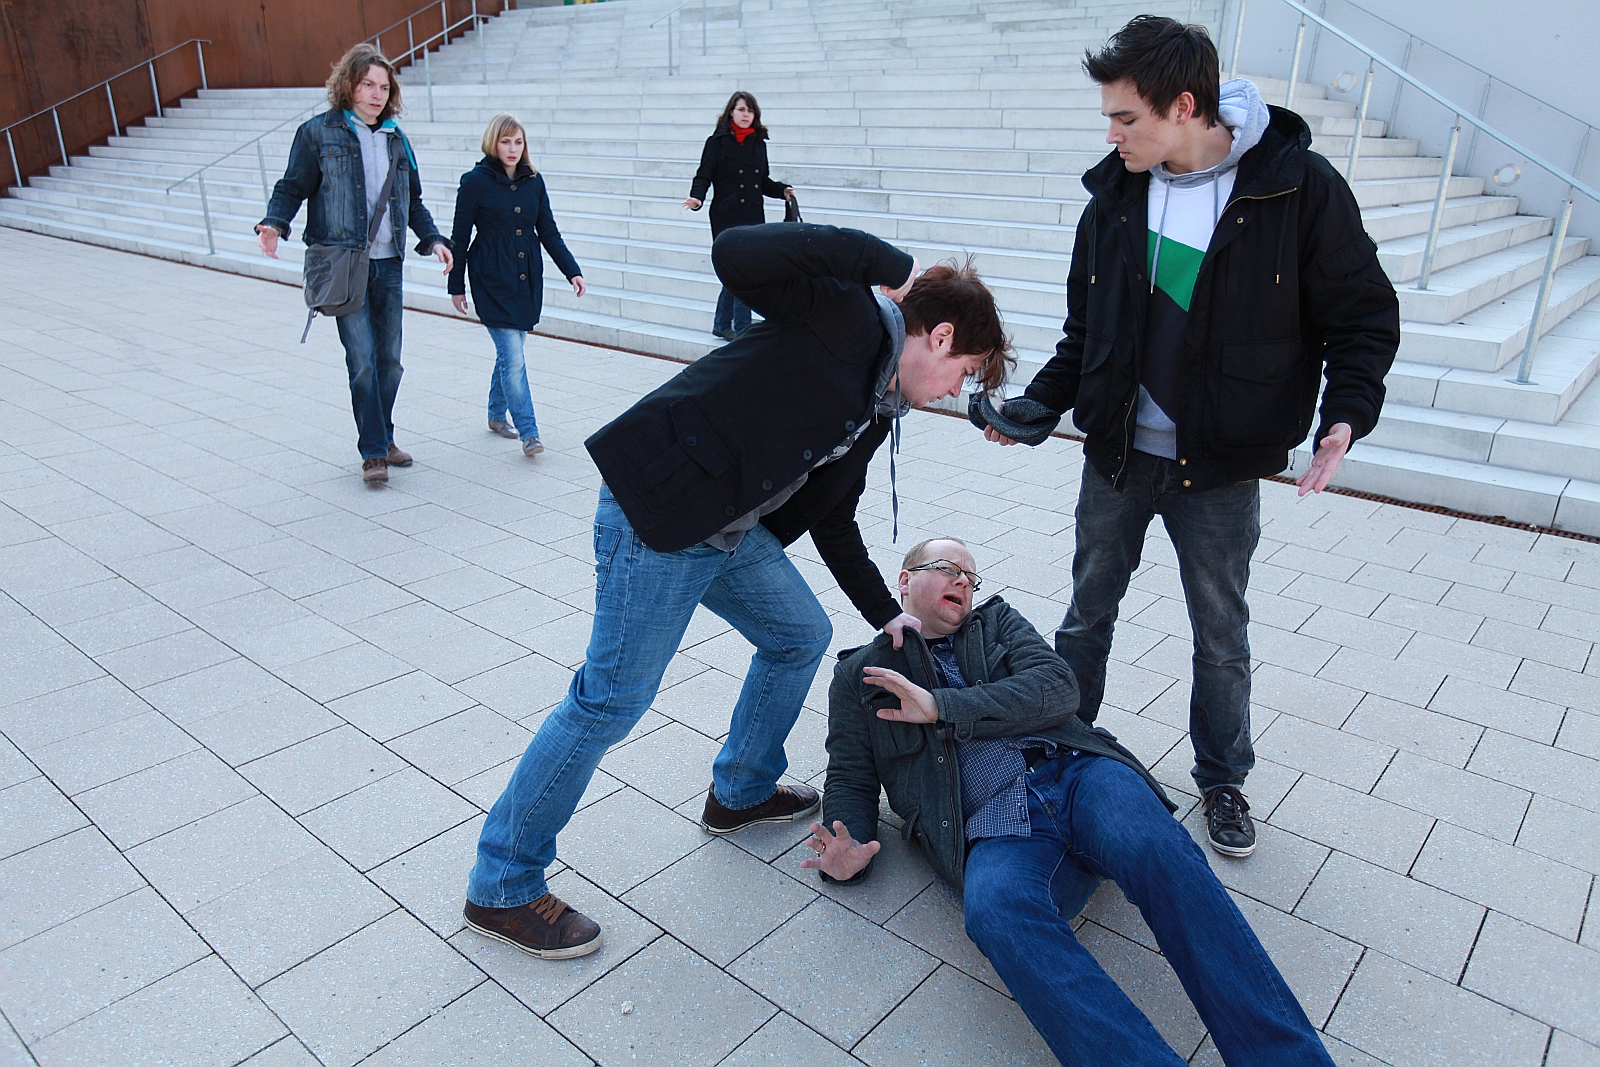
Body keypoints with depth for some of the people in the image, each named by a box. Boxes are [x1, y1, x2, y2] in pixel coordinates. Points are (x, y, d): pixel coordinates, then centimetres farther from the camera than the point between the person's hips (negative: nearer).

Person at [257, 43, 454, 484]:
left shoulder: (396, 139, 15)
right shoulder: (317, 132, 0)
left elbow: (412, 201, 22)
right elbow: (292, 188, 0)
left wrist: (433, 239, 9)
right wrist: (274, 225, -17)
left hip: (388, 264, 5)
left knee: (390, 359, 9)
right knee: (363, 359, -9)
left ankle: (383, 439, 24)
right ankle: (373, 452, 0)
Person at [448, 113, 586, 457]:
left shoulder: (533, 181, 7)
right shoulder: (475, 181, -6)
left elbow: (549, 232, 10)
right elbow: (460, 237, -1)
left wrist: (572, 271, -1)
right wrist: (456, 286, 1)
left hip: (528, 281, 5)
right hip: (492, 282, -5)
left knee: (510, 352, 14)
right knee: (512, 357, -11)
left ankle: (497, 414, 33)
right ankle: (528, 432, -8)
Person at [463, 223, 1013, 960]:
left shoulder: (878, 410, 16)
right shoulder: (848, 319, -11)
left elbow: (830, 519, 21)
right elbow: (735, 256, -27)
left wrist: (885, 614, 23)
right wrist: (882, 261, -19)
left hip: (732, 529, 10)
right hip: (658, 513, -10)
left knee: (801, 636, 20)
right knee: (611, 700, -4)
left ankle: (740, 792, 42)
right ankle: (502, 887, 15)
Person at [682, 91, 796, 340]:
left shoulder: (759, 143, 14)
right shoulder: (717, 142, -1)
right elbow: (704, 175, -5)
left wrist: (783, 191, 6)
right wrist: (697, 198, -23)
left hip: (754, 217, 5)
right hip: (727, 218, -5)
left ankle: (722, 325, 20)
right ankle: (741, 327, -3)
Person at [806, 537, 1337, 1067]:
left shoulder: (997, 621, 25)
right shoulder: (858, 675, 23)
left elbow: (1057, 688, 7)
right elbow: (850, 778, 18)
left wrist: (941, 707, -3)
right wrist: (850, 849, -5)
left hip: (1080, 774, 2)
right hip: (996, 830, -1)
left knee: (1158, 851, -32)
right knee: (994, 910, -37)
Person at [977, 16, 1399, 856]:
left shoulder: (1300, 188, -13)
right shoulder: (1115, 195, 0)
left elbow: (1363, 317, -6)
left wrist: (1346, 414, -22)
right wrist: (1041, 404, -3)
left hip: (1219, 470, -3)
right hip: (1117, 451, 4)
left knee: (1220, 634, 13)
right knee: (1088, 610, 16)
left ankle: (1223, 778, 35)